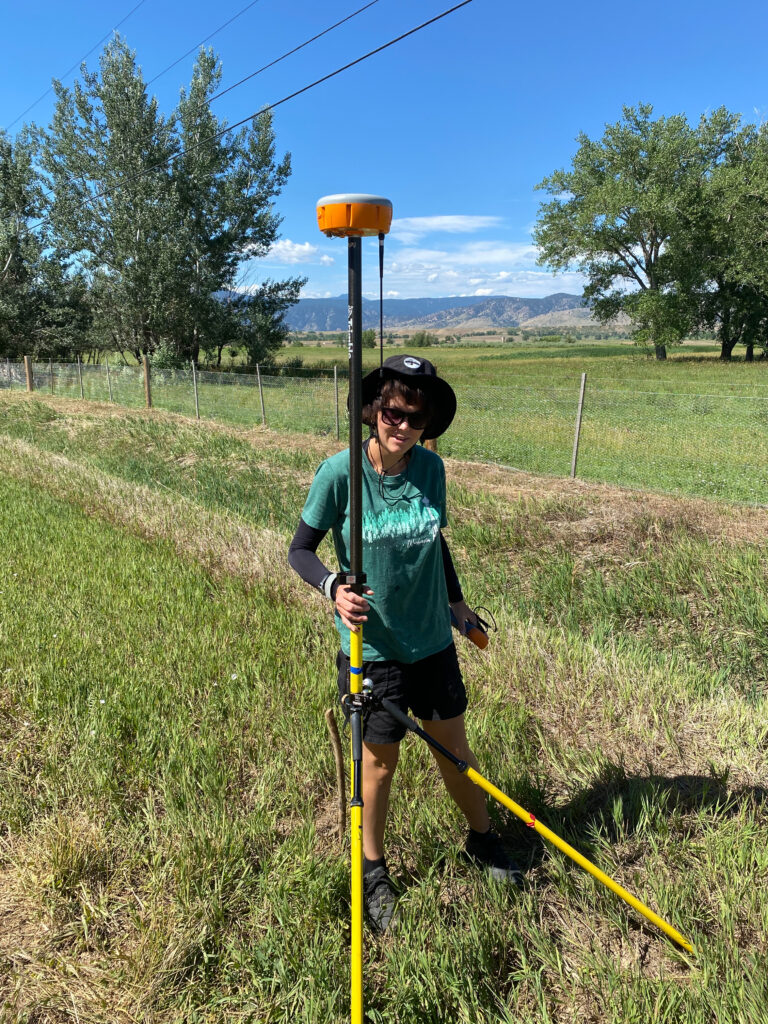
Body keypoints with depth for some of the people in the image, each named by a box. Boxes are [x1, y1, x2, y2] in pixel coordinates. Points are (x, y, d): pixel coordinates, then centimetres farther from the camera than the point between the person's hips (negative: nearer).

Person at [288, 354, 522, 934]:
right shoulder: (339, 473, -16)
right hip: (371, 647, -3)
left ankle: (482, 840, 47)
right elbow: (301, 549, -7)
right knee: (380, 761, 12)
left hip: (433, 641, 4)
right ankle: (375, 873, 39)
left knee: (455, 748, 19)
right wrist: (333, 587, -25)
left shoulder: (431, 468, -5)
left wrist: (456, 602, 19)